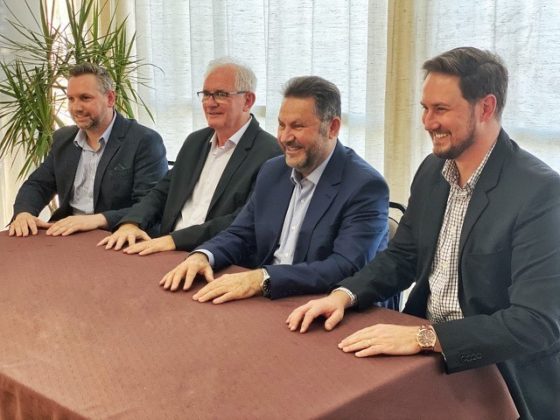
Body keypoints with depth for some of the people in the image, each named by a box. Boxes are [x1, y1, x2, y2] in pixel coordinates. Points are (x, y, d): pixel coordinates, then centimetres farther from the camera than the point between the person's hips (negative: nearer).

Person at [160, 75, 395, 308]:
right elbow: (240, 235, 11)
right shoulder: (273, 171, 7)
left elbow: (346, 268, -23)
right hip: (263, 303, 6)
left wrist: (262, 279, -32)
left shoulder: (366, 187, -13)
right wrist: (202, 256, -10)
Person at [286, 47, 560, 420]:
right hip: (427, 358, 6)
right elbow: (402, 257, 11)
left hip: (501, 379, -6)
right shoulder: (433, 170, 3)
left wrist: (423, 337, -30)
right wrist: (345, 294, -7)